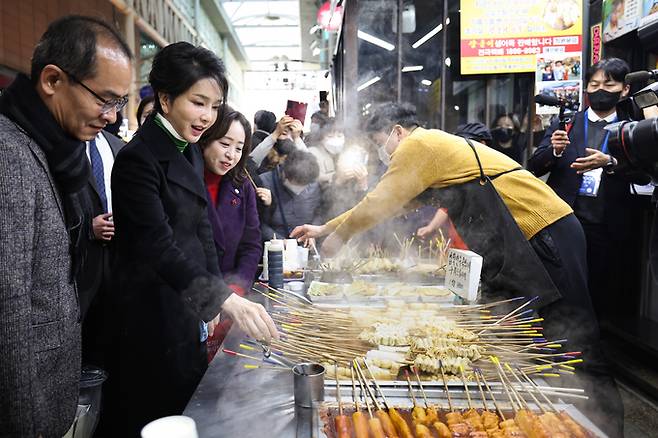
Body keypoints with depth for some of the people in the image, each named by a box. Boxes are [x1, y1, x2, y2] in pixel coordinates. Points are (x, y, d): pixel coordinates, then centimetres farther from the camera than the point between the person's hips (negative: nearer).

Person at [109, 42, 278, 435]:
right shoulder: (139, 159, -18)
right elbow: (158, 247, -27)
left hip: (191, 310, 8)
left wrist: (213, 297, 6)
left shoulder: (190, 152, 8)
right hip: (154, 312, -8)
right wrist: (226, 299, -36)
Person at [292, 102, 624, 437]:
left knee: (573, 345, -5)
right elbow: (386, 202, 24)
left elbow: (381, 202, -7)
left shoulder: (418, 144, -10)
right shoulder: (433, 147, 20)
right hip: (516, 245, 10)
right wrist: (325, 228, 25)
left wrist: (339, 235, 10)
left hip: (545, 235, -10)